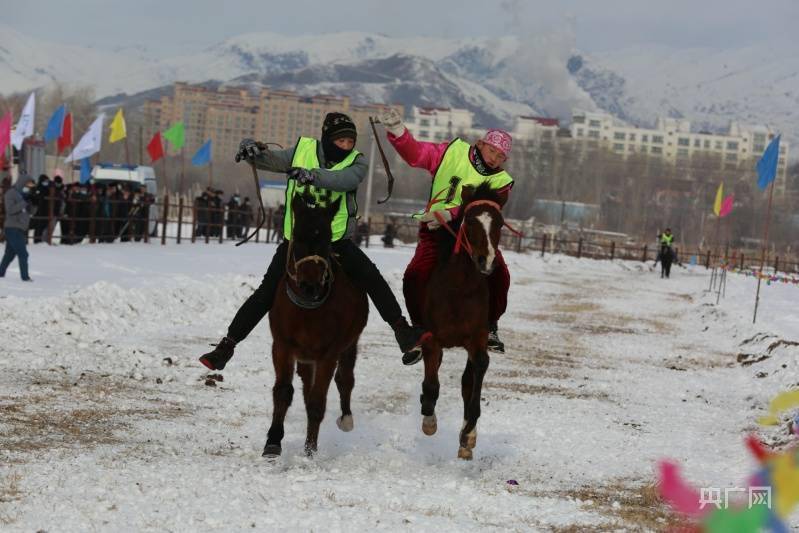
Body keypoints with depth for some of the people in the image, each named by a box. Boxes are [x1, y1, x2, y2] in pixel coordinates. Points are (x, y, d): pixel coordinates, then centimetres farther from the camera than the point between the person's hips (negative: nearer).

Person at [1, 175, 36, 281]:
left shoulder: (25, 194, 13)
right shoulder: (11, 193, -9)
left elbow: (32, 211, 12)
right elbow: (10, 209, -20)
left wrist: (33, 202, -7)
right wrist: (24, 202, -22)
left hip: (21, 229, 8)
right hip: (13, 228, -8)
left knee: (10, 253, 15)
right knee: (23, 253, -13)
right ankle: (25, 276, -13)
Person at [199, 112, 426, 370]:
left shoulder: (357, 163, -7)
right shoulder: (303, 151, -2)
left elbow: (345, 180, -28)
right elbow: (270, 160, -1)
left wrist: (313, 175, -46)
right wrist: (251, 148, -24)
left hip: (336, 240, 0)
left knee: (371, 277, -21)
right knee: (267, 293, -4)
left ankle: (402, 331, -16)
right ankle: (226, 346, 4)